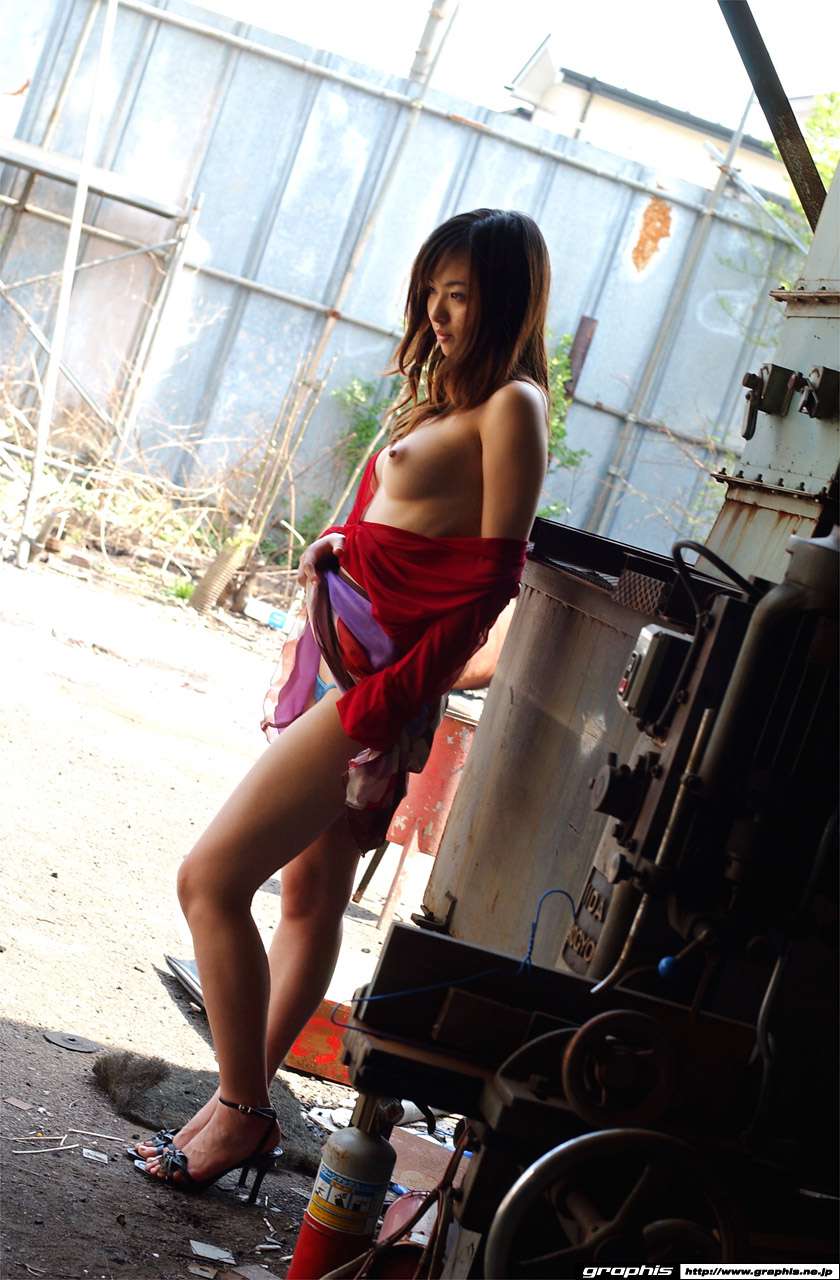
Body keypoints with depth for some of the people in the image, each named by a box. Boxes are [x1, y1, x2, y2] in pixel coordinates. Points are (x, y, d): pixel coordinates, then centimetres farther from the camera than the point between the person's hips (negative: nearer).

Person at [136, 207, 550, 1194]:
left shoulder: (511, 406, -12)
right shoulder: (449, 392, 15)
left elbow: (491, 577, -17)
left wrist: (390, 702, -20)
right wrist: (340, 546, 2)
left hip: (379, 684, -9)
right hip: (339, 659, 9)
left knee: (211, 878, -10)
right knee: (313, 891, 15)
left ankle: (241, 1111, 2)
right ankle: (245, 1103, 26)